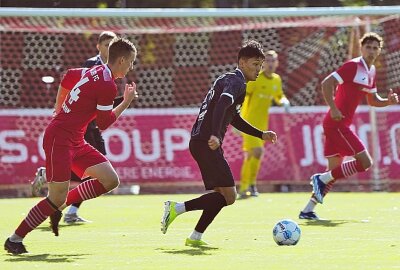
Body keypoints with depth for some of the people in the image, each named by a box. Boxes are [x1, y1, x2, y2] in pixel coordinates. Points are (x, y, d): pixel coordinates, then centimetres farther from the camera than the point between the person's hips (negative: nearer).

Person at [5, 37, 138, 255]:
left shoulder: (94, 72, 10)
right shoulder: (107, 86, -17)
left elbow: (68, 77, 28)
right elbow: (104, 123, -9)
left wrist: (60, 106, 40)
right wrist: (126, 102, 1)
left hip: (75, 141, 10)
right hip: (60, 140, -10)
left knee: (110, 180, 1)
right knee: (58, 197, -13)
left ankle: (60, 206, 11)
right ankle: (15, 239, -1)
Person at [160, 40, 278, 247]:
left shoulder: (229, 80, 25)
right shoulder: (236, 82, -7)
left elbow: (233, 119, 35)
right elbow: (222, 105, -27)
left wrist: (261, 135, 32)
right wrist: (215, 135, -41)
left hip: (200, 142, 10)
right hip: (206, 143, -10)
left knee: (220, 193, 14)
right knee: (228, 195, -12)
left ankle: (195, 237, 12)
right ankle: (177, 208, -14)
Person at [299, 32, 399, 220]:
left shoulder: (371, 72, 15)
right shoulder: (353, 66, -12)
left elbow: (372, 100, 24)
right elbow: (327, 83, -18)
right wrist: (333, 108, -24)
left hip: (340, 124, 9)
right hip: (337, 123, -9)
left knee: (334, 171, 10)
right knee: (365, 162, -12)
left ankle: (308, 210, 11)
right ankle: (322, 179, -6)